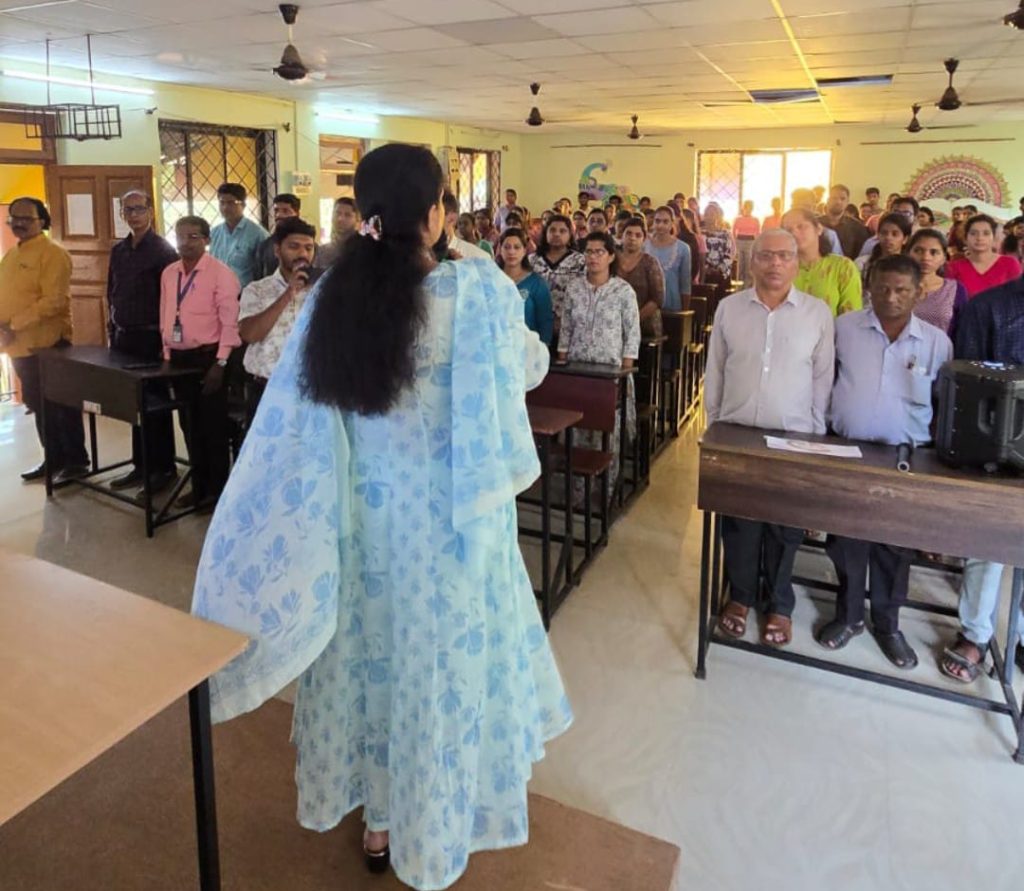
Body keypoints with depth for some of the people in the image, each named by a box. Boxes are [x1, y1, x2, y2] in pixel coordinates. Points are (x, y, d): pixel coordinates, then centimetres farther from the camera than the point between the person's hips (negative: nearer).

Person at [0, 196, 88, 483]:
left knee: (61, 405, 0)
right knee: (39, 406, 15)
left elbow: (54, 301, -19)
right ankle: (53, 459, 26)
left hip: (47, 345, -8)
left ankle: (77, 461, 10)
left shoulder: (52, 253, -10)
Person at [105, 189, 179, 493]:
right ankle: (141, 464, 21)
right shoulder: (118, 251, 12)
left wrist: (166, 340, -16)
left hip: (151, 338, -6)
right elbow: (112, 295, 17)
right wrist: (112, 332, 13)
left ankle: (164, 467, 12)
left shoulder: (163, 251, -8)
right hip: (124, 337, 6)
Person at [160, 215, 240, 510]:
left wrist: (220, 363, -17)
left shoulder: (220, 272, -10)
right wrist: (167, 355, 12)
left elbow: (229, 321, -13)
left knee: (213, 427, 2)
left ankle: (217, 490, 15)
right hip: (179, 357, 7)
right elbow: (165, 318, 16)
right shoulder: (168, 273, 10)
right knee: (189, 426, 14)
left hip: (207, 356, -6)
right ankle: (199, 486, 27)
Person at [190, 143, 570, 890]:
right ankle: (431, 830, 36)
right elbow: (530, 368, 0)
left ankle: (377, 820, 42)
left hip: (364, 510, 4)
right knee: (444, 658, 15)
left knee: (371, 651, 21)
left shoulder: (333, 296, -7)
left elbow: (294, 426, -6)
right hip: (451, 517, -3)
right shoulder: (479, 289, -17)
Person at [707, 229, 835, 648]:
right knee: (737, 519, 10)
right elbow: (714, 371, 6)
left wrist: (816, 434, 0)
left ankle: (779, 604, 26)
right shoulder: (729, 307, 2)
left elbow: (823, 378, 1)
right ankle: (740, 595, 28)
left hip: (793, 438, -1)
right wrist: (713, 423, 5)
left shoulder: (818, 312, -2)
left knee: (784, 525, 9)